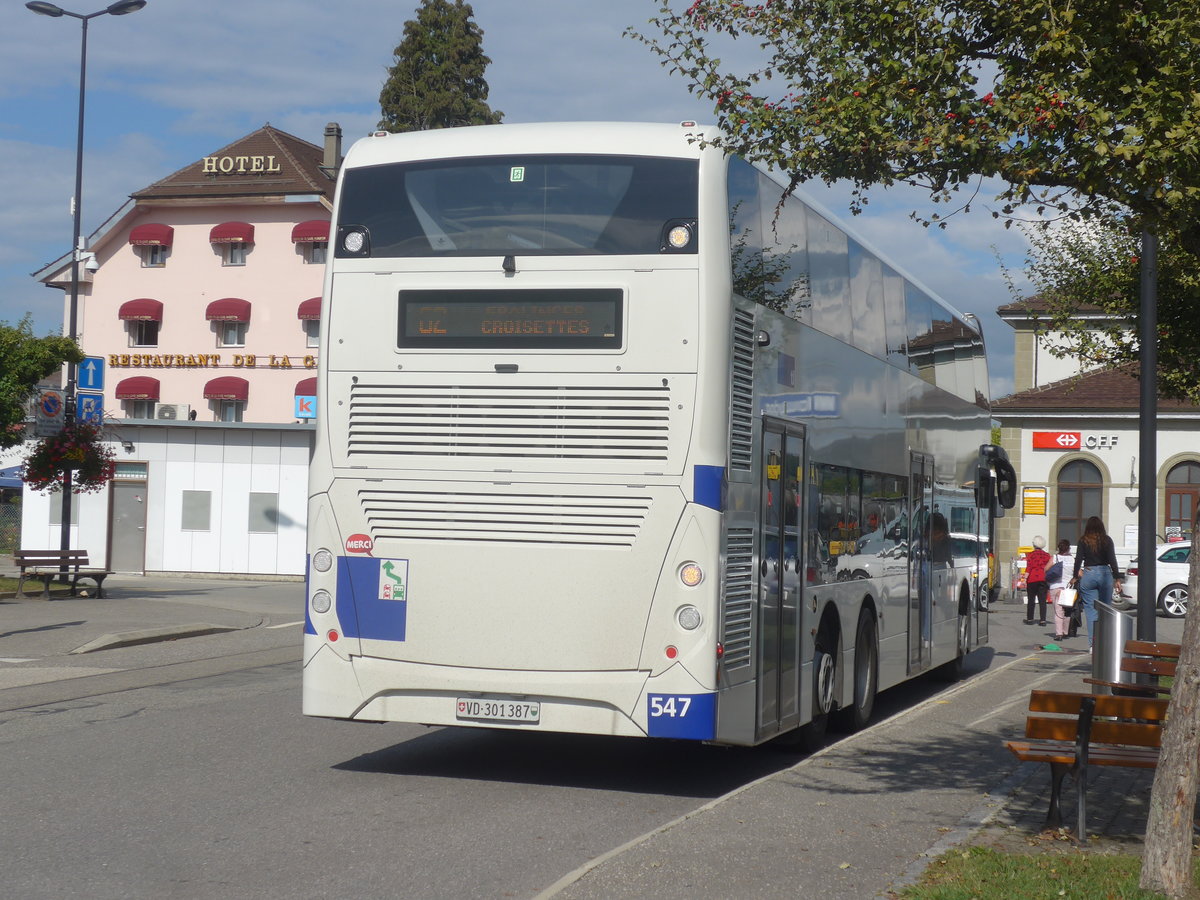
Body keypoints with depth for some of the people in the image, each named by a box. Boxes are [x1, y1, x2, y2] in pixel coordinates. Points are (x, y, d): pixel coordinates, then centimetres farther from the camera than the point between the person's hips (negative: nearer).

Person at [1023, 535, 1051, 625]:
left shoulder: (1030, 554, 0)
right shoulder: (1047, 555, 8)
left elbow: (1028, 568, -9)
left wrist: (1025, 579, -10)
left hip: (1032, 579, -2)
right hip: (1043, 579, 2)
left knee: (1031, 600, 7)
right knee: (1042, 600, 0)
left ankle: (1029, 619, 12)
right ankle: (1043, 620, -7)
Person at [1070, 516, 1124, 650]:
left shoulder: (1083, 540, 1)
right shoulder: (1107, 540, 1)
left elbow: (1078, 559, 2)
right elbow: (1112, 560, -1)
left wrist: (1075, 576, 12)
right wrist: (1117, 578, 2)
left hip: (1088, 574, 0)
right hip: (1105, 574, 0)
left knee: (1090, 610, 1)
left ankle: (1093, 642, -4)